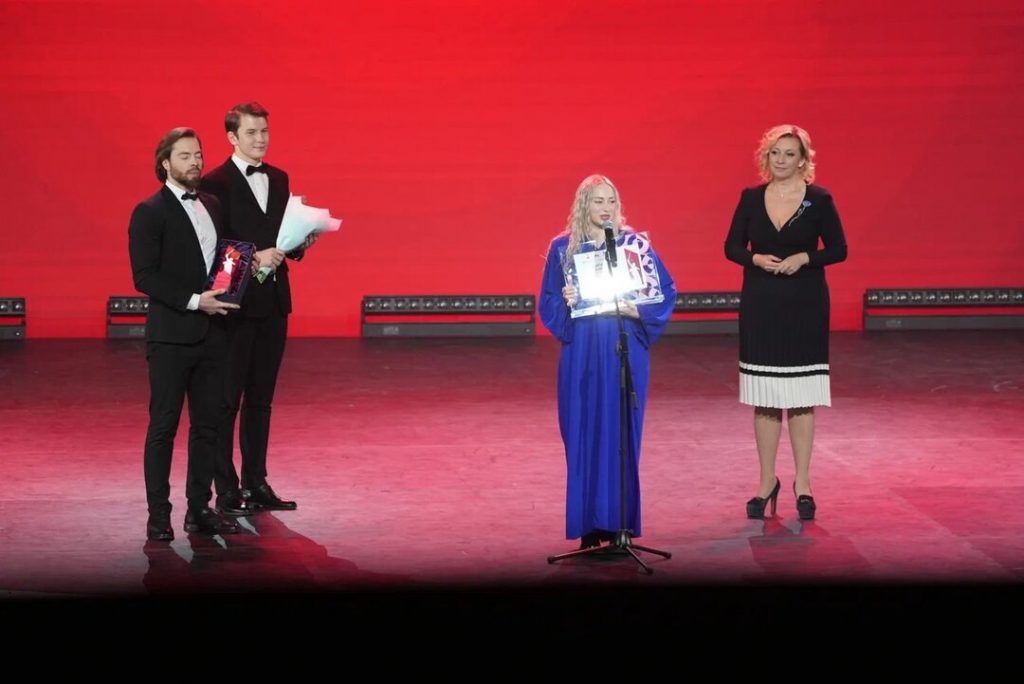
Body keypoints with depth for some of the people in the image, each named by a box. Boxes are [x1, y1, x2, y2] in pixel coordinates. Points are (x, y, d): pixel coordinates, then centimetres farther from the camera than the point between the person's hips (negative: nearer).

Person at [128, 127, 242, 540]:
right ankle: (158, 516, 3)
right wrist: (194, 301, -18)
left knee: (208, 425, 9)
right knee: (163, 426, -2)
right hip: (171, 335, -6)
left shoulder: (212, 206, 14)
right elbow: (144, 276, -13)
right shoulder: (149, 213, -6)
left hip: (211, 334, 6)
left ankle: (200, 510, 16)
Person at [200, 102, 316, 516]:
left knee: (261, 399, 13)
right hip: (235, 305, -7)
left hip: (273, 302, 7)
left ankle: (256, 483, 20)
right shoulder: (215, 184, -9)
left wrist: (299, 243, -2)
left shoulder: (278, 179, 13)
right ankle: (227, 491, 2)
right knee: (227, 401, -1)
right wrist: (253, 258, -22)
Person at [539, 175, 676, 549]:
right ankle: (588, 527, 8)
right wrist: (566, 304, -14)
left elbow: (666, 291, 4)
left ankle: (618, 523, 7)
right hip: (581, 355, 0)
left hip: (625, 353, 0)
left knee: (621, 437, 0)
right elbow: (548, 303, 7)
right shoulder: (563, 248, 4)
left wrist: (637, 311, -12)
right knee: (583, 437, 1)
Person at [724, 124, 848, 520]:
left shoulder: (818, 200, -2)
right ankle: (767, 481, 15)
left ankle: (802, 483, 10)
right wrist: (757, 259, -12)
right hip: (760, 306, 2)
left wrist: (804, 258, -15)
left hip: (804, 307, -2)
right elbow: (732, 247, 8)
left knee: (802, 397, 1)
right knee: (763, 398, 6)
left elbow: (838, 249, 1)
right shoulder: (751, 198, 3)